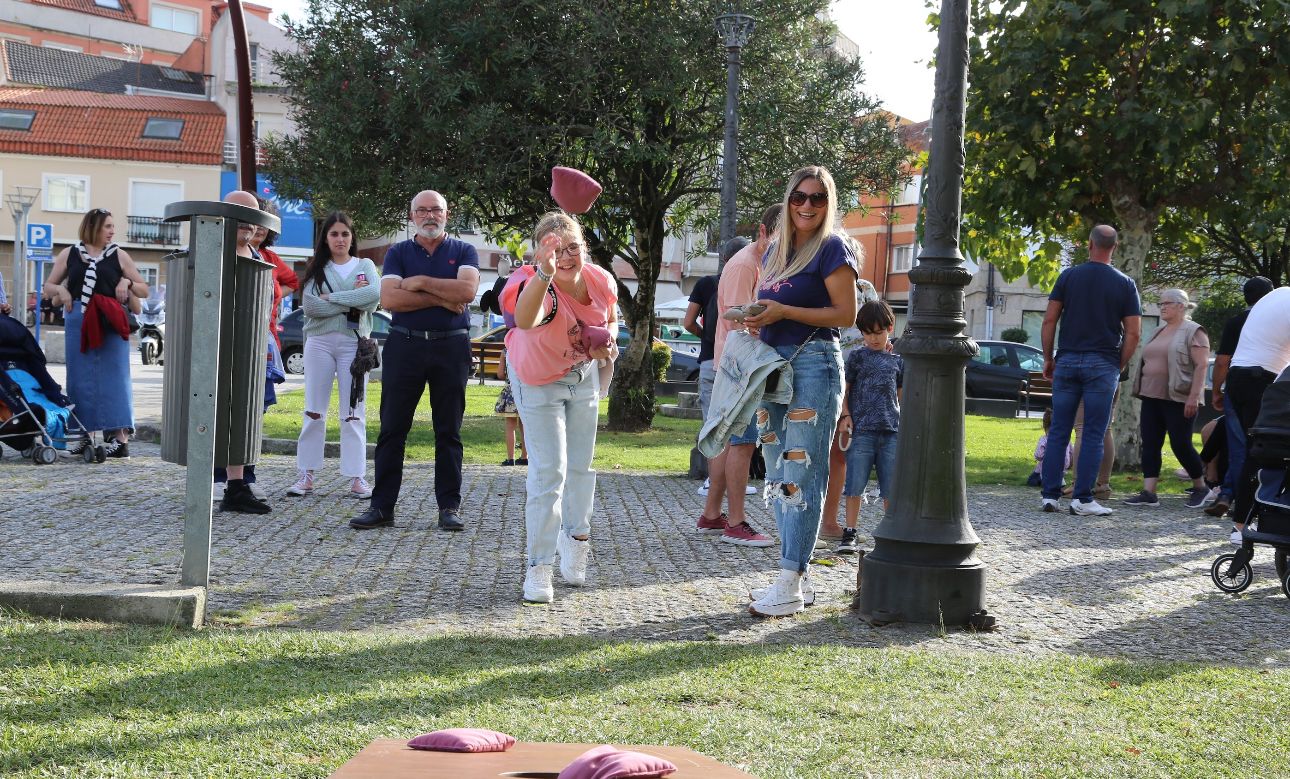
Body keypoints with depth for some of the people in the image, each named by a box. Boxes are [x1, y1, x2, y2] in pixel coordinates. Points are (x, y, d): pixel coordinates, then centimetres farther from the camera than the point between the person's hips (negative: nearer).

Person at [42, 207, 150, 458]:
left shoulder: (118, 255, 8)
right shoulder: (69, 254, 11)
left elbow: (144, 290, 12)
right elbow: (48, 287, 19)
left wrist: (128, 282, -8)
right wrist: (61, 290, -2)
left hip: (111, 323, -2)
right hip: (78, 322, 2)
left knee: (113, 376, -7)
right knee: (81, 378, 4)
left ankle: (120, 437, -9)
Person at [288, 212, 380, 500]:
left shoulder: (365, 266, 9)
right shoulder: (316, 269, 9)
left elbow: (374, 296, -12)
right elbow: (311, 305, -9)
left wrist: (332, 298, -12)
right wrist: (352, 301, -11)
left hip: (354, 343, -1)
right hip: (319, 343, 1)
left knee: (353, 413, -1)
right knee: (314, 411, 3)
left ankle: (357, 477, 0)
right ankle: (307, 475, 7)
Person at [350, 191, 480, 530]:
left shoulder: (463, 251, 7)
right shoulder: (398, 253, 9)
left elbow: (467, 290, -13)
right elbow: (389, 298, -7)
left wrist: (420, 282, -9)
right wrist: (440, 298, -10)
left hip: (451, 346, -1)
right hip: (405, 345, 1)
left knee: (448, 431, 4)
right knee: (392, 429, 1)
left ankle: (449, 506, 9)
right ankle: (382, 506, 6)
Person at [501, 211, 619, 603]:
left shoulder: (600, 280, -21)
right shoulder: (539, 286, -38)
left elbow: (611, 320, 3)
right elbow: (525, 320, -64)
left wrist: (609, 342, -18)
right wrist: (544, 276, -80)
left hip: (583, 373, 5)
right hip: (538, 380, -5)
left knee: (580, 464, 17)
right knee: (549, 471, -10)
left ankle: (576, 537, 41)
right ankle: (539, 567, 0)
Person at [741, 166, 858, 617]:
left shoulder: (831, 249, -5)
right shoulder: (776, 251, 17)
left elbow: (846, 314, -11)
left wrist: (783, 312, -17)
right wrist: (757, 320, 3)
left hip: (813, 363, -8)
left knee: (801, 474, -10)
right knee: (778, 475, 9)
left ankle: (791, 586, -9)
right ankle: (797, 575, 17)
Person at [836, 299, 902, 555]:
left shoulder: (897, 361, 13)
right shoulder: (857, 356, 5)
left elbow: (901, 396, 19)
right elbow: (845, 390, 5)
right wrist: (845, 416, -7)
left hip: (891, 430, 3)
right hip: (861, 429, -2)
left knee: (891, 487, 5)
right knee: (855, 485, -3)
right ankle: (849, 533, 1)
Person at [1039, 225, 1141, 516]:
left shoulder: (1069, 276, 4)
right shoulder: (1125, 284, 2)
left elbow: (1049, 320, 1)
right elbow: (1133, 333, -2)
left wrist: (1048, 359, 9)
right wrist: (1120, 366, 8)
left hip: (1067, 361, 2)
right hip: (1103, 365, -1)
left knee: (1059, 432, 6)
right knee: (1093, 435, 1)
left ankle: (1050, 495, 4)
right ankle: (1082, 498, -1)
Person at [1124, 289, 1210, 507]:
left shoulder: (1193, 331, -6)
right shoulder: (1158, 331, 18)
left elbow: (1202, 365, -13)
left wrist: (1194, 396, -21)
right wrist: (1143, 395, 19)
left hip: (1178, 399, -8)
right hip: (1152, 397, 8)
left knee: (1180, 444, -4)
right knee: (1150, 444, 0)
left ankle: (1200, 487, 15)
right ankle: (1149, 493, -3)